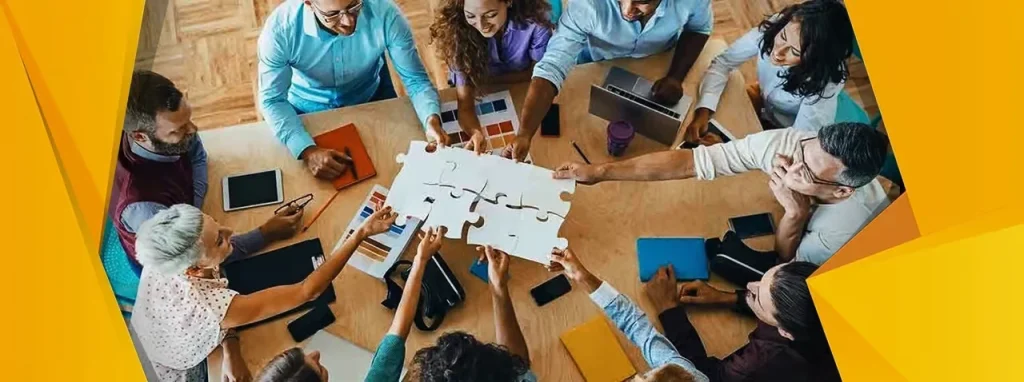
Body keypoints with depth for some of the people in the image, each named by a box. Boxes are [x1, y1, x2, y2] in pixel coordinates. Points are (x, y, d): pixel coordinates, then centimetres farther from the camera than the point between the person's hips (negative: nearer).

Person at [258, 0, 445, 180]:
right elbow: (272, 100, -21)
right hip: (309, 110, 0)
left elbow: (416, 79, -22)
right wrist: (307, 151, -37)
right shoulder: (280, 28, -32)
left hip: (372, 99, 1)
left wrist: (431, 120, -43)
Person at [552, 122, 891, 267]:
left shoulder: (853, 227, -42)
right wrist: (600, 172, -39)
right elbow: (690, 161, -37)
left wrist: (796, 214, -44)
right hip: (777, 223, 3)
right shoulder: (786, 142, -36)